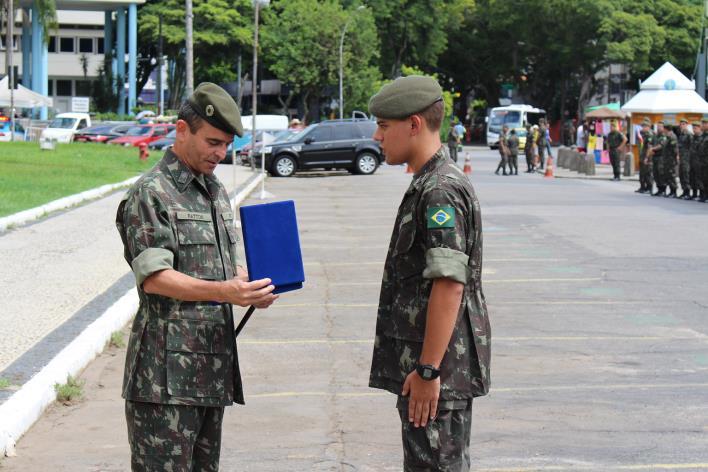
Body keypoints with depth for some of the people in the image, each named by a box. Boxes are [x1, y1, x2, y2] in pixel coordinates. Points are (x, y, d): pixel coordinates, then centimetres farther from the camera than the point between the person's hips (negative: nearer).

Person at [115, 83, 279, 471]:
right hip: (167, 368, -8)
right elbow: (153, 277, -17)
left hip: (213, 363, 8)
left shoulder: (216, 192, 19)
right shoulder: (150, 193, -8)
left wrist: (250, 288, 0)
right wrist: (222, 291, -29)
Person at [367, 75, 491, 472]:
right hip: (423, 364, 11)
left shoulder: (441, 191, -18)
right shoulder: (428, 185, 16)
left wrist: (428, 369, -23)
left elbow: (449, 285, -24)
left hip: (438, 369, -11)